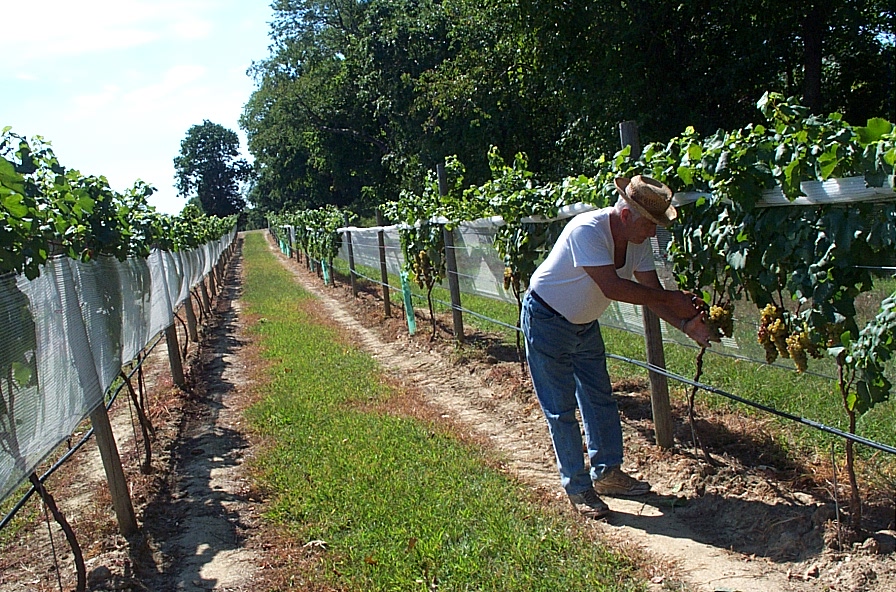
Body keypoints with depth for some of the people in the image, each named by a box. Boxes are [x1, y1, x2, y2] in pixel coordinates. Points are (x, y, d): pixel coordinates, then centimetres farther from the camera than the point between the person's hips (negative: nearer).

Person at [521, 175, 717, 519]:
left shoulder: (637, 241, -8)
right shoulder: (587, 231, -32)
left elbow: (651, 292, -6)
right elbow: (613, 287, -39)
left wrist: (686, 323, -20)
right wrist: (671, 298, -32)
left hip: (585, 324, 8)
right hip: (546, 320, -8)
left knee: (601, 399, 13)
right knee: (561, 410, -1)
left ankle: (607, 473, 28)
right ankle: (577, 487, 11)